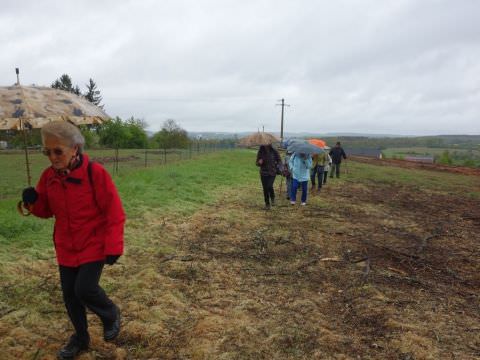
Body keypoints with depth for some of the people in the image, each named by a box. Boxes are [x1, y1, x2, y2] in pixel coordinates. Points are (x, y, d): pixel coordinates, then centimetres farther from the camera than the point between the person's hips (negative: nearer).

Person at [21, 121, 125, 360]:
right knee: (70, 294, 12)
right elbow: (47, 210, 12)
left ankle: (111, 315, 21)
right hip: (66, 248, 6)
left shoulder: (95, 173, -19)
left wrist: (113, 247, -17)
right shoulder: (49, 176, -1)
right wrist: (33, 202, -11)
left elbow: (114, 213, -16)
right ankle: (80, 338, 35)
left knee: (84, 289, -13)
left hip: (94, 246, -6)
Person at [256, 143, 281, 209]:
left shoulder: (274, 152, -3)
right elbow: (257, 163, 9)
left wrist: (278, 167, -13)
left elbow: (279, 161, 6)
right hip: (263, 173, 2)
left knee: (269, 186, -20)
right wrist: (259, 162, -15)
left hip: (272, 172, -2)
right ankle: (267, 204, 20)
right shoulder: (260, 152, 1)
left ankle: (272, 198, 11)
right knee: (265, 189, 5)